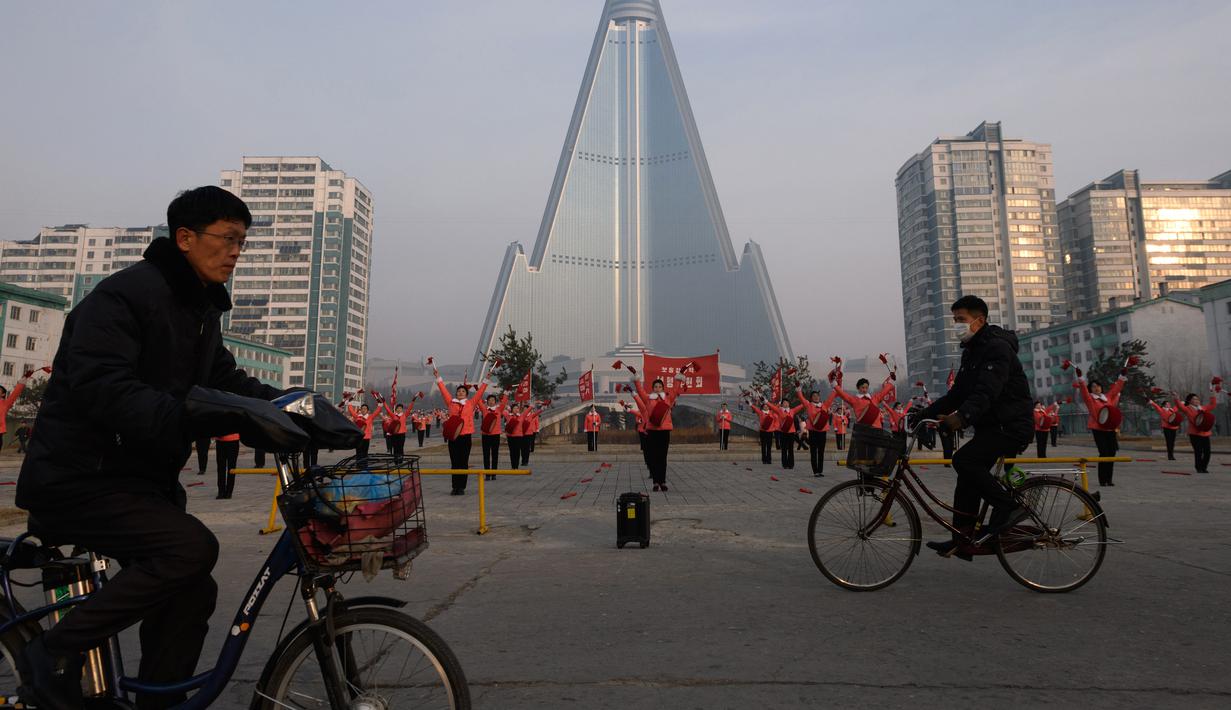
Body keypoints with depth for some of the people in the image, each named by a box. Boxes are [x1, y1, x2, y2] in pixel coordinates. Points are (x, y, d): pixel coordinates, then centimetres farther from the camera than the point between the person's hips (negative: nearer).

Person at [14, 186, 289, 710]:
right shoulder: (125, 292, -16)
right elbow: (100, 387, -29)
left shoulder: (202, 310, 13)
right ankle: (54, 655, -8)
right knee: (193, 546, -26)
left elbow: (226, 380, 13)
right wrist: (200, 416, -41)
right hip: (80, 478, -9)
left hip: (141, 478, 9)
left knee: (193, 589, 2)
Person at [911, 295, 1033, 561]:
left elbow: (987, 391, -31)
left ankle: (1009, 506, -10)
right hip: (989, 426, 10)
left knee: (963, 460, -25)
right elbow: (957, 393, 15)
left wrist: (962, 416, -46)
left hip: (1009, 426, -10)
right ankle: (961, 541, 13)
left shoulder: (998, 347, -16)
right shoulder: (971, 351, 14)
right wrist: (925, 413, 5)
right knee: (968, 480, 6)